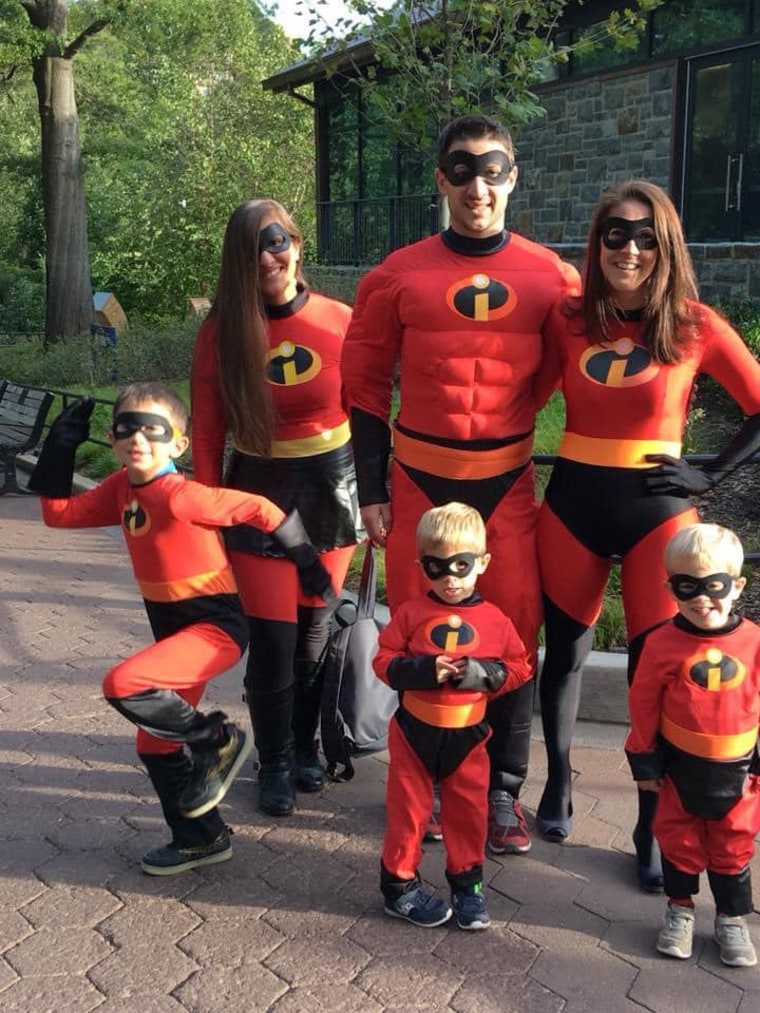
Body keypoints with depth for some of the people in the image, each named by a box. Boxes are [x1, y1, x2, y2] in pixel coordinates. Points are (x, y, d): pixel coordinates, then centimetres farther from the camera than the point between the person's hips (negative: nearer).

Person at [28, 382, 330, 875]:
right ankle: (203, 839, 34)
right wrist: (59, 450, 1)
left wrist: (306, 559, -9)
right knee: (156, 744, 15)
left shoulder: (181, 495, -22)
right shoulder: (121, 488, 2)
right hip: (173, 629, 9)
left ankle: (219, 741, -4)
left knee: (123, 686, -27)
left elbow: (260, 509, -17)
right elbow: (60, 512, 10)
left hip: (215, 626, -9)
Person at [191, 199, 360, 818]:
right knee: (273, 639, 1)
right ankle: (274, 764, 23)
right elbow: (207, 432, -1)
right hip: (258, 494, 0)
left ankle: (306, 744, 35)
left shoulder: (340, 322, -7)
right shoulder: (222, 332, -5)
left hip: (330, 489, 1)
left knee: (314, 631, 12)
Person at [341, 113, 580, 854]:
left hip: (509, 485, 1)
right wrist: (372, 491, 0)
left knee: (513, 637, 4)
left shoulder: (550, 276, 1)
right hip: (419, 482, 0)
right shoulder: (398, 276, -1)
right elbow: (365, 385, 4)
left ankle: (503, 791, 22)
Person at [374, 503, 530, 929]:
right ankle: (400, 884, 25)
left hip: (467, 734, 1)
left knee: (469, 811, 11)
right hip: (414, 731, -1)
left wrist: (482, 673, -17)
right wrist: (424, 670, -23)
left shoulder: (495, 620, -4)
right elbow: (384, 660, -6)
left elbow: (519, 667, 1)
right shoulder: (412, 613, -8)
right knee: (409, 809, 9)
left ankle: (467, 882, 30)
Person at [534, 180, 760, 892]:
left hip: (656, 508, -2)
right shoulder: (567, 319, 1)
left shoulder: (696, 326, -5)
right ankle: (557, 786, 36)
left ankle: (651, 829, 17)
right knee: (564, 652, 13)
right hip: (571, 503, 2)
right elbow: (527, 398, 10)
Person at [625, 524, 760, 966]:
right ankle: (680, 909, 37)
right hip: (680, 767, 0)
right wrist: (645, 760, -1)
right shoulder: (663, 643, -16)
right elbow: (643, 705, -6)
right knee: (679, 842, 16)